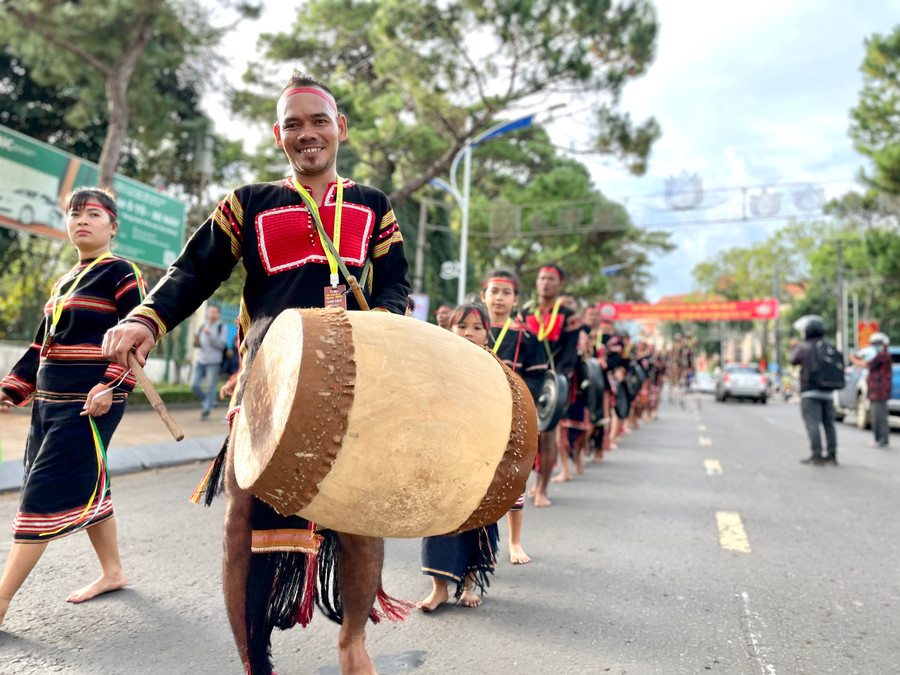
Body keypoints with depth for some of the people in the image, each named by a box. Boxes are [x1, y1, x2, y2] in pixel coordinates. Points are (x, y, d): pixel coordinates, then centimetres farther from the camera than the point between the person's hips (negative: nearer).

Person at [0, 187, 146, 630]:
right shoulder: (64, 282, 18)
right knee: (86, 488, 13)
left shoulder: (120, 273, -5)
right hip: (50, 399, 8)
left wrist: (111, 388, -23)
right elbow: (42, 345, 21)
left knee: (46, 492, -8)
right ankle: (112, 572, 28)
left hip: (91, 401, -8)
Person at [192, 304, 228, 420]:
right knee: (195, 386, -3)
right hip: (201, 361, 5)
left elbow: (221, 345, -13)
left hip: (214, 362, -5)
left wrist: (210, 335, -24)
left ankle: (206, 411, 9)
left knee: (211, 388, -3)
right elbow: (198, 345, 16)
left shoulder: (222, 328, -3)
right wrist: (196, 342, -7)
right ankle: (209, 401, 22)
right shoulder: (203, 326, 11)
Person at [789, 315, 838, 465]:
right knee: (829, 424, 11)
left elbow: (793, 361, 8)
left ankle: (816, 455, -11)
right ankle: (832, 454, 14)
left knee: (812, 424, -7)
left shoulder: (804, 347, -8)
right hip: (827, 392, 6)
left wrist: (794, 347, 26)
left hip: (810, 392, -6)